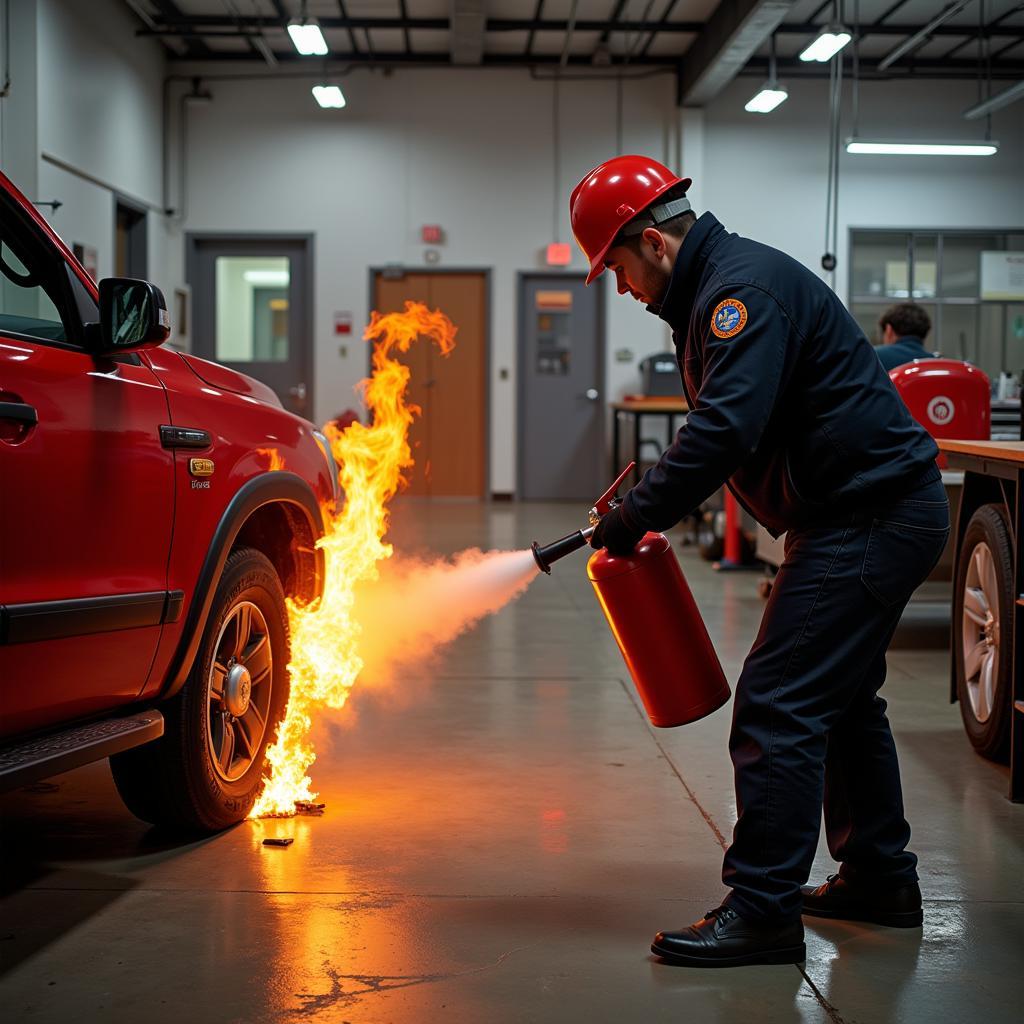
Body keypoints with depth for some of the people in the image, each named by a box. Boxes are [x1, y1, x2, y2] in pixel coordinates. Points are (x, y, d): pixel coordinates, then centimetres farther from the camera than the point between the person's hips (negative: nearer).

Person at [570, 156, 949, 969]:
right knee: (840, 699, 20)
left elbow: (726, 430, -29)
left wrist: (635, 518, -22)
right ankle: (879, 877, 32)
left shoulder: (745, 288, -19)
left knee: (778, 707, -11)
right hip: (876, 510, 11)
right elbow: (726, 427, 20)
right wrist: (649, 506, 9)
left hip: (870, 519, -11)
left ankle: (763, 912, -6)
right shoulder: (722, 288, 15)